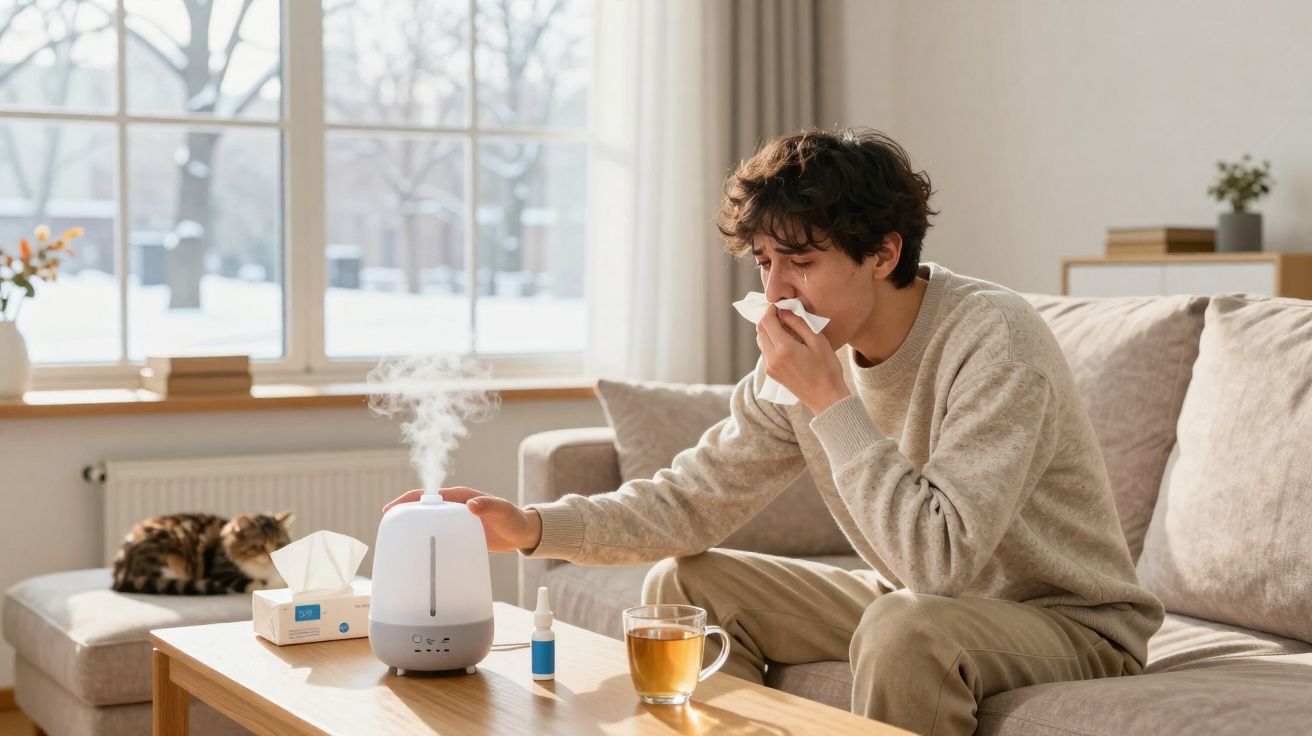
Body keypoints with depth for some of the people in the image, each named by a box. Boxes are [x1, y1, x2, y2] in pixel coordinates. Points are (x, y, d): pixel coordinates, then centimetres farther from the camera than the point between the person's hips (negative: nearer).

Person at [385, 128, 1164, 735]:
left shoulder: (995, 341, -27)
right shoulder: (810, 353, -6)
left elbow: (940, 558, -34)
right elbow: (690, 501, -4)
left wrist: (829, 400, -31)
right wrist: (532, 525, -19)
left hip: (1076, 621, -7)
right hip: (924, 604, 7)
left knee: (907, 628, -37)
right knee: (682, 586, 0)